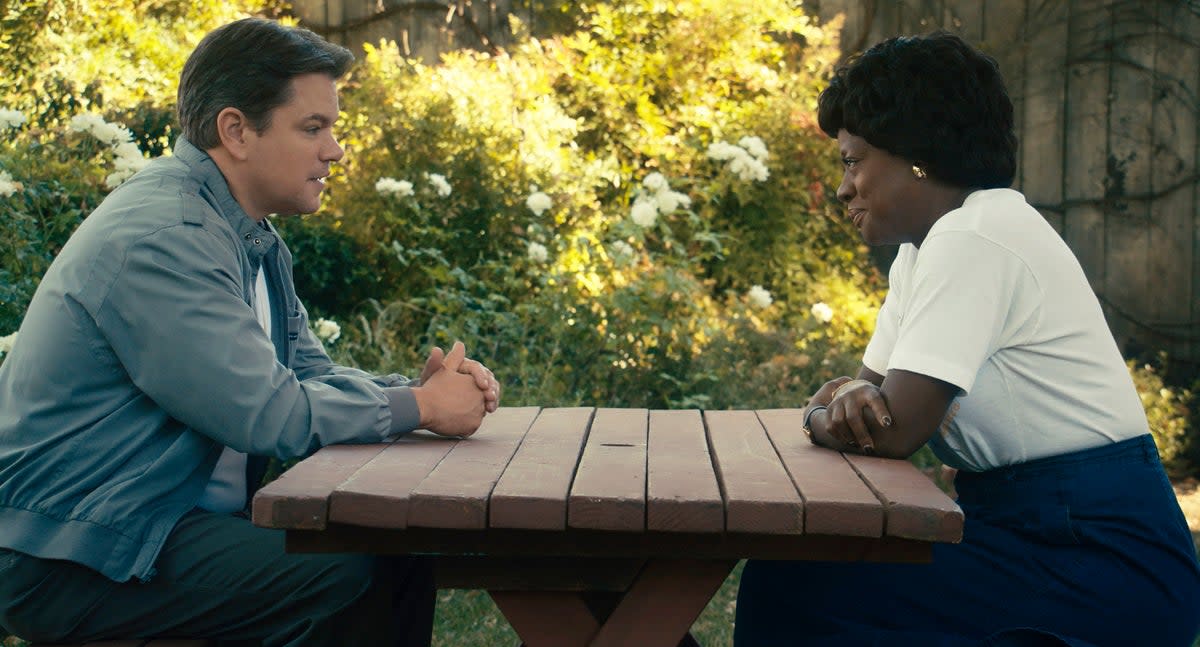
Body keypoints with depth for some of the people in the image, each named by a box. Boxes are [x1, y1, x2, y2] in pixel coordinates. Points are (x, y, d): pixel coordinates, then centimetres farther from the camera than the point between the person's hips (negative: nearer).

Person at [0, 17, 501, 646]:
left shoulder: (254, 240, 10)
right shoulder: (160, 237, -21)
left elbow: (310, 373, 13)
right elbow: (267, 414, -24)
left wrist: (420, 387, -6)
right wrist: (419, 407, -12)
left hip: (180, 517, 9)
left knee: (398, 558, -3)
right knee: (343, 580, -23)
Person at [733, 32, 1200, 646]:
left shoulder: (973, 240, -18)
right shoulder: (921, 248, 13)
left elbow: (895, 431, -23)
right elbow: (874, 389, 14)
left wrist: (822, 414, -2)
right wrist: (846, 395, -9)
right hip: (1027, 524, 9)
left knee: (791, 588, -19)